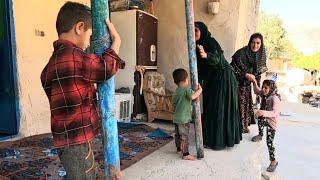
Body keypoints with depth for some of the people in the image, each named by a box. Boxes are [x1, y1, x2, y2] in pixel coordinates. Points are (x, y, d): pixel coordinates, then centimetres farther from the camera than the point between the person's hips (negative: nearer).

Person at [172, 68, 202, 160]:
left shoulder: (176, 91, 11)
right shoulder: (186, 89, -13)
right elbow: (192, 96, -32)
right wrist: (199, 90, -17)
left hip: (176, 118, 8)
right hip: (184, 118, -8)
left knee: (178, 134, 20)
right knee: (184, 136, -2)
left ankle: (179, 149, 36)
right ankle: (185, 154, 4)